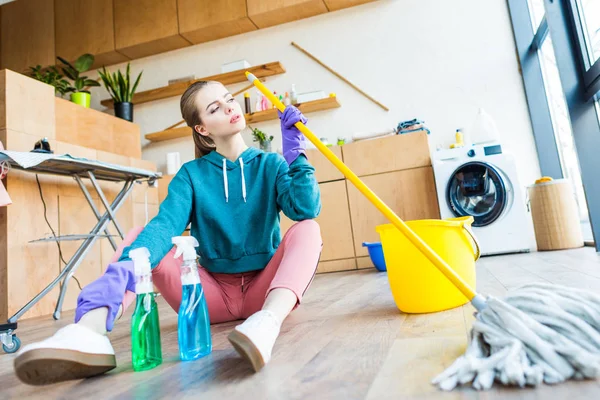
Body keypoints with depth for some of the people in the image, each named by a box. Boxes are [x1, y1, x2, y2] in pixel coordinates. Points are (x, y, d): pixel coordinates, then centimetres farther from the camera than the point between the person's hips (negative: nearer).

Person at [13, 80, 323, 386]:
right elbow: (165, 225, -19)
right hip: (212, 293, 1)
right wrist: (123, 271, -37)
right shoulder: (191, 174, 1)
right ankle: (89, 330, -42)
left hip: (264, 290, 0)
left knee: (307, 229, -25)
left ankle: (268, 321, -50)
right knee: (139, 237, -16)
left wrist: (294, 152, -21)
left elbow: (306, 209, -15)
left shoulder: (270, 164, 2)